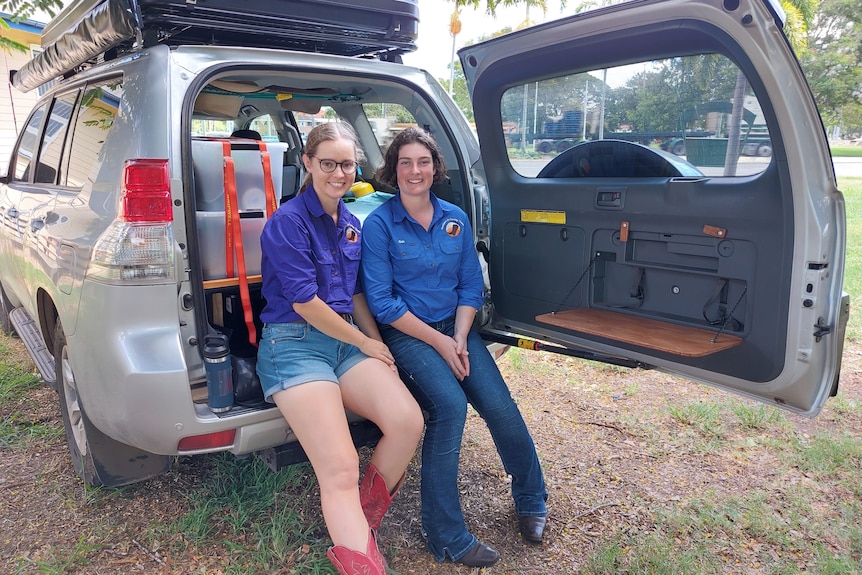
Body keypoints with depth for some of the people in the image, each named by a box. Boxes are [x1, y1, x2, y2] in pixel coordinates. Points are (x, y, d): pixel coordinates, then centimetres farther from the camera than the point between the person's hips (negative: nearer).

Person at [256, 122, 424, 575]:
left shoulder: (351, 224, 14)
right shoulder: (288, 221, -9)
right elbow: (304, 302, -13)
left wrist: (375, 341, 8)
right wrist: (365, 343, -5)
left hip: (347, 341, 6)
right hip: (294, 343, -6)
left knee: (408, 421, -16)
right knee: (341, 470, -21)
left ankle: (362, 526, 7)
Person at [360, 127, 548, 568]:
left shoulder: (455, 219, 6)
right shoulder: (379, 224, -7)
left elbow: (471, 285, 7)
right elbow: (382, 303, -11)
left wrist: (460, 339, -7)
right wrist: (438, 342, -15)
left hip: (455, 327, 4)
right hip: (407, 333, -4)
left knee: (500, 407, -12)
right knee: (450, 403, -27)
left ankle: (531, 502, 18)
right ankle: (447, 539, -11)